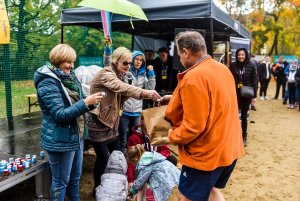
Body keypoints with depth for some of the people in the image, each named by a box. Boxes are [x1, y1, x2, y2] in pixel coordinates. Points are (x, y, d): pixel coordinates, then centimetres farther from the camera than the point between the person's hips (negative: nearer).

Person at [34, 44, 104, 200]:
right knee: (61, 182, 8)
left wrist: (91, 101, -10)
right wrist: (85, 102, -29)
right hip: (60, 140, -8)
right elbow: (60, 114, -23)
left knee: (75, 177, 22)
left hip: (77, 135, 8)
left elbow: (78, 104, 12)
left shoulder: (70, 77, 6)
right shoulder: (48, 83, -19)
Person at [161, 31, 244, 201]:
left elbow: (193, 126, -25)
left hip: (206, 154, -9)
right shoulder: (223, 69, 4)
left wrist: (173, 136, -8)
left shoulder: (193, 77, -23)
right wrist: (176, 98, 19)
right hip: (229, 148, 9)